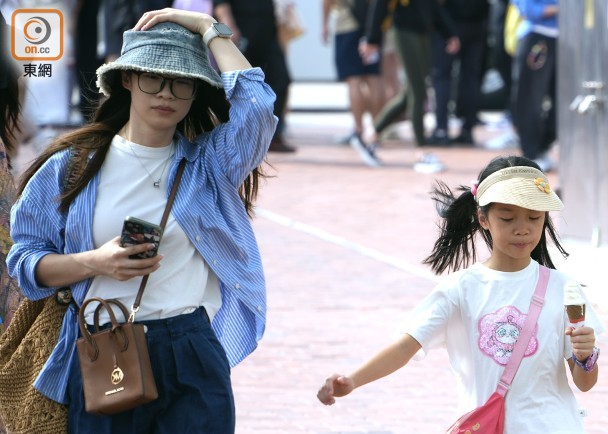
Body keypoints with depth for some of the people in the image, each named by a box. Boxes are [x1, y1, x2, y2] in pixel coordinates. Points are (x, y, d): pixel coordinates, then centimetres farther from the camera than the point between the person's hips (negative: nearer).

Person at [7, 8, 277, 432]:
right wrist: (94, 263, -13)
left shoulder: (208, 163, 5)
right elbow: (27, 258, 5)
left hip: (192, 357, 0)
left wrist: (209, 29, -4)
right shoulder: (73, 166, 5)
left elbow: (255, 101, -13)